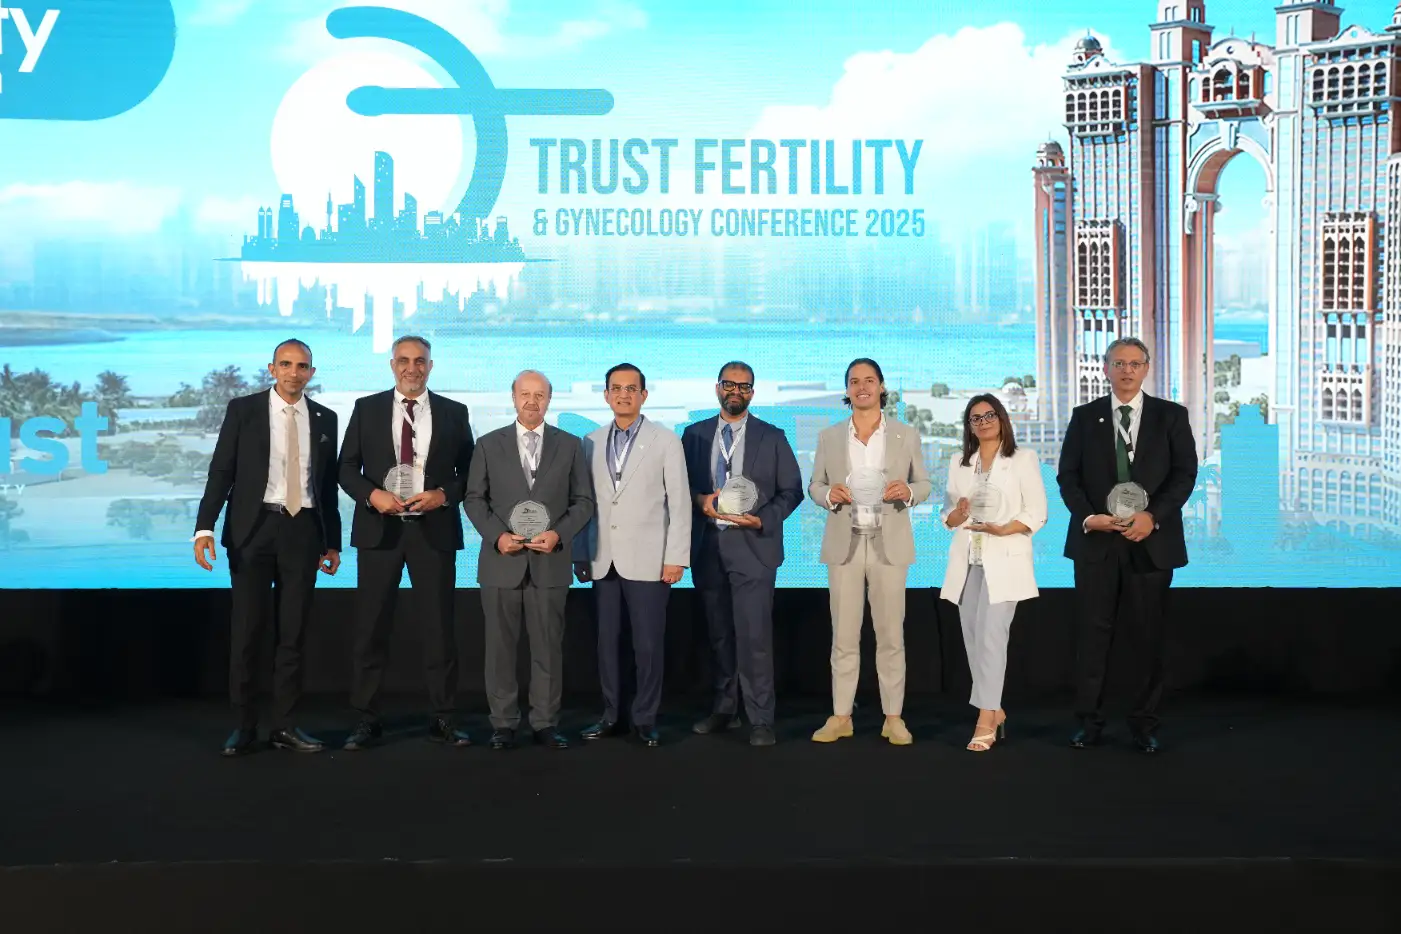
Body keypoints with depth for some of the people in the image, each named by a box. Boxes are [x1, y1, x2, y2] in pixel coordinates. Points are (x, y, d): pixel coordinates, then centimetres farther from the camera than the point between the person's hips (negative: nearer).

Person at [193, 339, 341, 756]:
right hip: (253, 527, -2)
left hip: (303, 530, 2)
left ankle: (285, 725, 14)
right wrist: (205, 527, -13)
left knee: (293, 631, 5)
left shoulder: (324, 419, 10)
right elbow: (221, 471, -3)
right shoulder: (243, 409, 2)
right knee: (247, 629, 1)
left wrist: (332, 542, 12)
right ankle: (245, 726, 12)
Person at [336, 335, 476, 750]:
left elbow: (469, 471, 7)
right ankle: (367, 719, 12)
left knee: (439, 626, 3)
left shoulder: (454, 413, 7)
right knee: (371, 626, 3)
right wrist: (372, 494, -13)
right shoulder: (367, 408, 7)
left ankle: (443, 718, 11)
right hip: (379, 528, 0)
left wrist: (443, 495, -11)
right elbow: (347, 467, 5)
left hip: (434, 529, 0)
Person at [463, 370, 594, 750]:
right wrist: (497, 536, -9)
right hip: (501, 561, 0)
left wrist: (559, 534, -9)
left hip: (550, 562, 0)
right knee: (501, 646, 4)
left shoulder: (570, 445, 8)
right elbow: (474, 498, 6)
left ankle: (545, 722, 12)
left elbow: (583, 501, 6)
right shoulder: (489, 444, 8)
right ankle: (504, 723, 13)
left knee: (548, 646, 3)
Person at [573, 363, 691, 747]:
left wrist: (676, 557, -8)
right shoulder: (591, 443, 10)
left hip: (648, 559, -3)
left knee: (648, 643, 0)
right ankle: (610, 714, 19)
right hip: (603, 560, 3)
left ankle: (645, 719, 12)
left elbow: (679, 502, -2)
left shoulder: (666, 441, 1)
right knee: (606, 641, 7)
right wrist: (580, 555, 6)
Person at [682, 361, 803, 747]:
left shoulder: (772, 438, 5)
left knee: (754, 635, -9)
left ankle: (760, 721, -3)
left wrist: (763, 520, -11)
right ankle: (724, 710, 22)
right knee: (718, 634, 10)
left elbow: (791, 490, 4)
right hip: (707, 546, 3)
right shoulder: (694, 435, 11)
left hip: (752, 546, -3)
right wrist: (700, 499, -8)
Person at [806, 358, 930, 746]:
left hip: (889, 544, -1)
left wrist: (907, 490, -15)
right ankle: (840, 716, 11)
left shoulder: (906, 435, 6)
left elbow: (924, 485, 7)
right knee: (843, 635, 3)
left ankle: (893, 716, 11)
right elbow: (814, 486, 10)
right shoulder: (829, 437, 8)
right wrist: (830, 493, -12)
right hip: (844, 544, 1)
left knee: (890, 634, 2)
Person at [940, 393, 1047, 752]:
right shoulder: (959, 462, 15)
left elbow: (1037, 513, -3)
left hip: (1004, 560, -5)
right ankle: (995, 711, 18)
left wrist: (1001, 529, -18)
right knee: (973, 638, 5)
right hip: (966, 560, 5)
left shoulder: (1023, 459, 3)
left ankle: (985, 720, -15)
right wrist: (958, 514, -8)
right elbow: (948, 515, 15)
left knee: (991, 635, -15)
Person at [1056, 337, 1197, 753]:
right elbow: (1067, 476, 4)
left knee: (1148, 636, 5)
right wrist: (1087, 516, -12)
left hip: (1151, 541, 0)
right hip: (1096, 540, 1)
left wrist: (1153, 516, -15)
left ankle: (1145, 724, 16)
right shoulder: (1085, 416, 8)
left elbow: (1185, 474, -1)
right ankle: (1089, 721, 12)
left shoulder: (1171, 416, 5)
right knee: (1092, 633, 3)